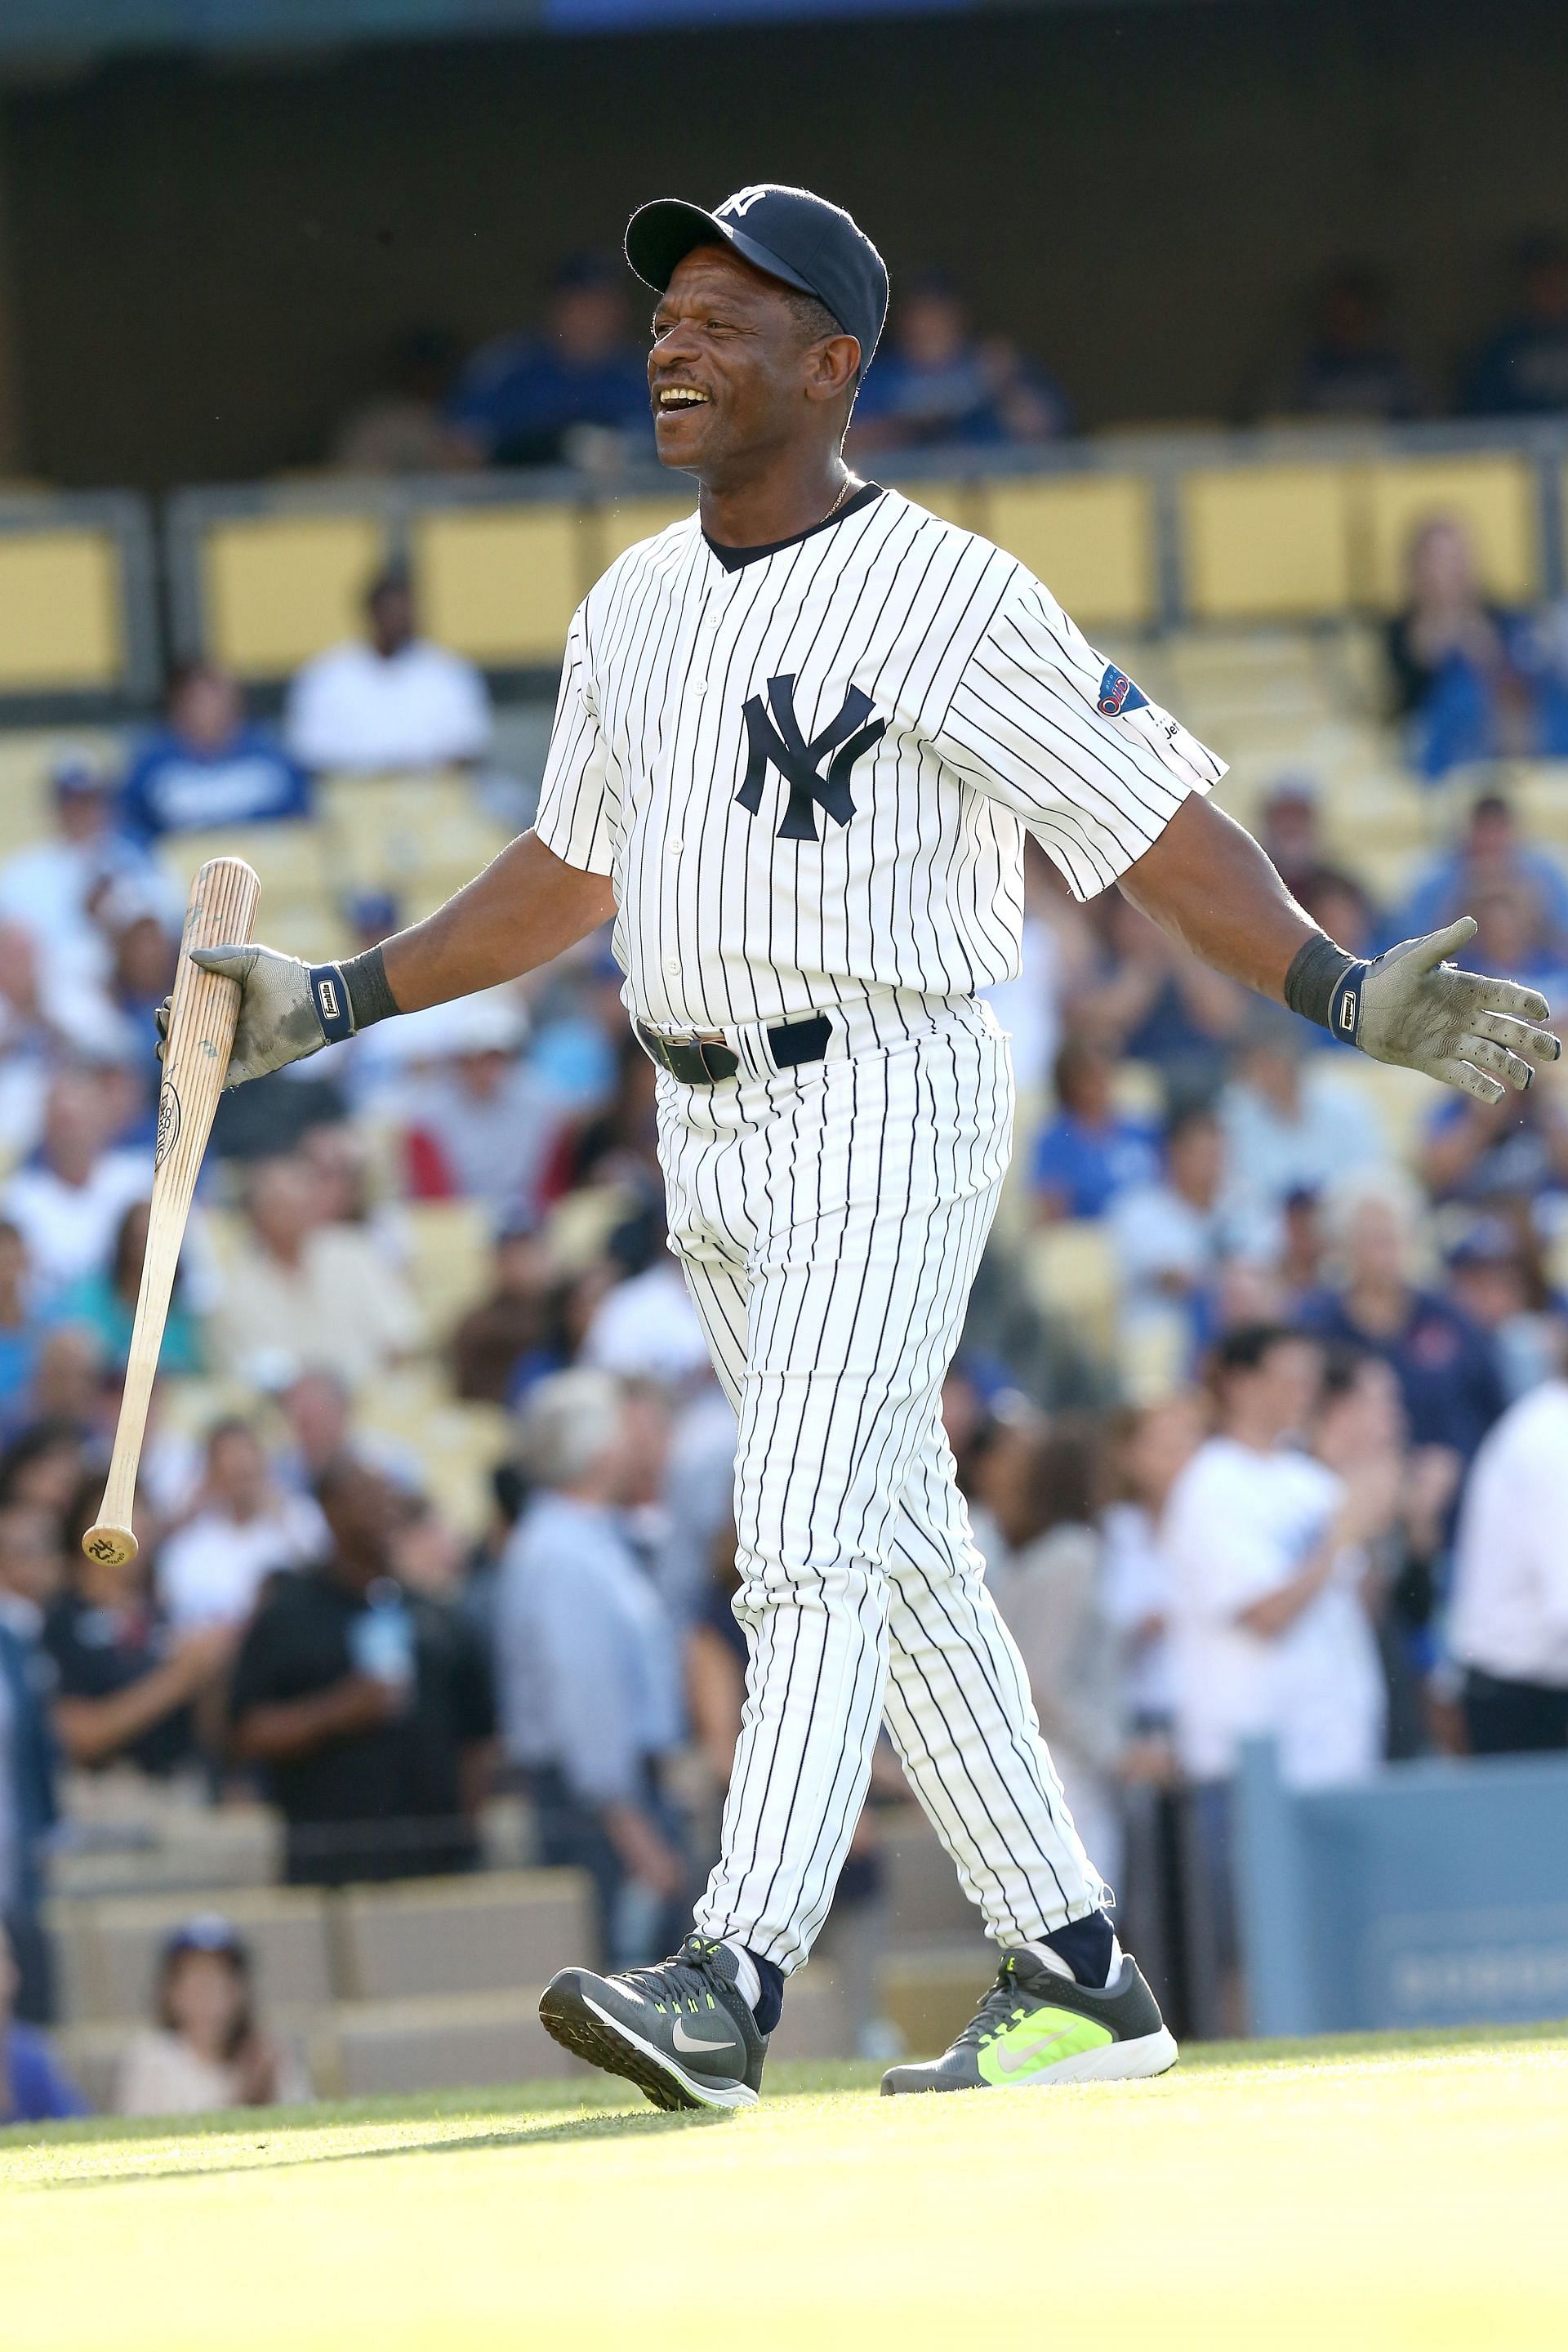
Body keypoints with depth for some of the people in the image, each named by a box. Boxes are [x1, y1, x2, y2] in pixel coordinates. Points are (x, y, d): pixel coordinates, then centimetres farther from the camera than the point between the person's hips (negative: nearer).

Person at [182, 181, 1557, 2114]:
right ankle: (1074, 1974, 16)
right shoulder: (631, 609, 12)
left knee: (813, 1545, -16)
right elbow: (571, 871, 25)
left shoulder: (944, 598, -12)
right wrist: (334, 1003, 25)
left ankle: (731, 1986, -24)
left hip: (884, 1104, -8)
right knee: (901, 1554, 10)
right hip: (711, 1136, 8)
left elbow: (1156, 828, -14)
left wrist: (1341, 992, -26)